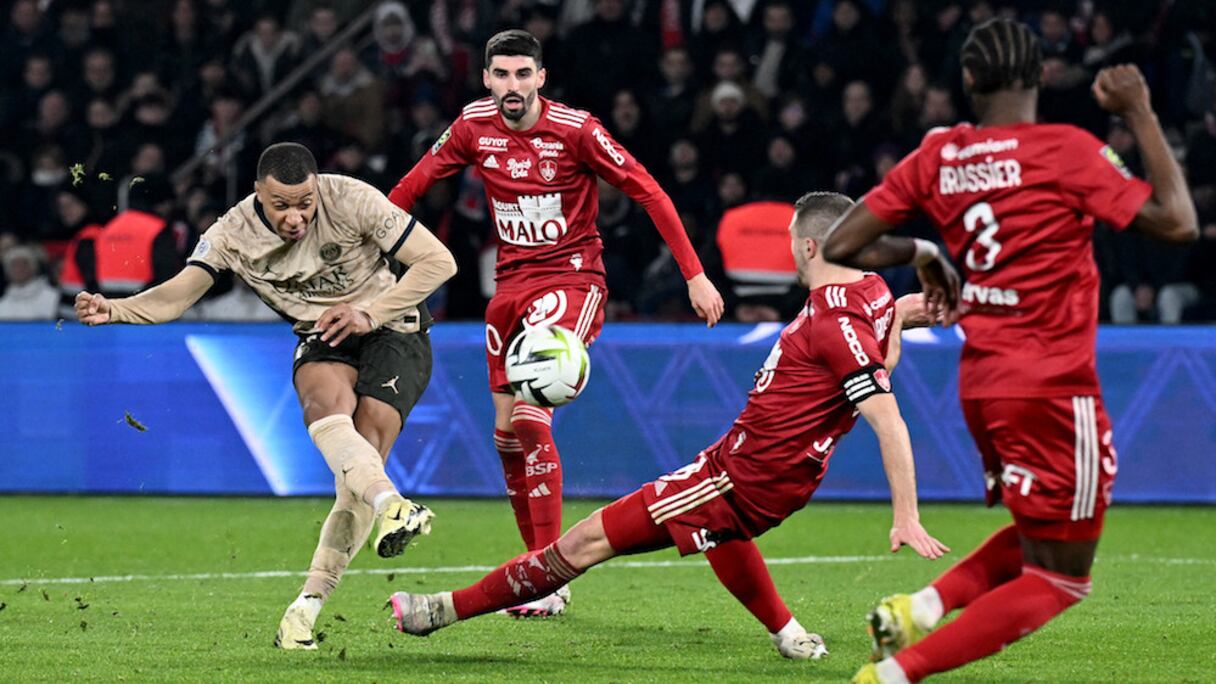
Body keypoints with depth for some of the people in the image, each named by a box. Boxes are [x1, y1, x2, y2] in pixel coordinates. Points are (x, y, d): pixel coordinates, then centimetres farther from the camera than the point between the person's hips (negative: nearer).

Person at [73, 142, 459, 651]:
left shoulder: (352, 201, -18)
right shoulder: (234, 233, -11)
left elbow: (438, 261, -14)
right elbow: (177, 295, -16)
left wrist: (369, 314, -20)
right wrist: (112, 310, -35)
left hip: (391, 330, -2)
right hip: (321, 341, 2)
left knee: (363, 456, -21)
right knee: (326, 405, -35)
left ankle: (309, 604, -21)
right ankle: (393, 506, -55)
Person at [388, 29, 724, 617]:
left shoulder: (576, 129, -13)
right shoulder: (474, 127, 0)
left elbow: (647, 192, -10)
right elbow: (416, 182, 13)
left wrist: (694, 275, -12)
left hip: (571, 277, -6)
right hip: (511, 284, 6)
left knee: (529, 416, -22)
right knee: (507, 431, 4)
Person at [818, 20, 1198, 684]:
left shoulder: (936, 157, 2)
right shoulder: (1066, 150, -12)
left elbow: (837, 247, 2)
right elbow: (1176, 222, -11)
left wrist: (918, 252, 19)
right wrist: (1139, 113, -4)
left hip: (982, 380, 7)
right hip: (1053, 387, -7)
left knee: (1039, 536, 26)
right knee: (1057, 577, 2)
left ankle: (925, 604, 3)